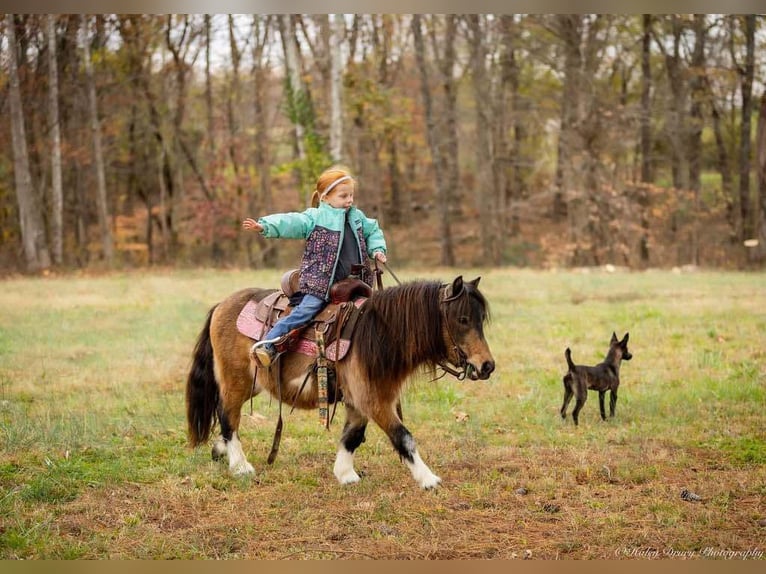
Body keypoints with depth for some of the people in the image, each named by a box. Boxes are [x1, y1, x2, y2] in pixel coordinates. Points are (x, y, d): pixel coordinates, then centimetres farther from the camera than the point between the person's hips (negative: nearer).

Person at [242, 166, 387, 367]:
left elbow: (373, 231, 31)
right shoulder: (315, 217, -4)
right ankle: (268, 344, -21)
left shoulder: (358, 218, 15)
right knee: (307, 309, -19)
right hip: (321, 281, -6)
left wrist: (377, 249, 11)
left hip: (353, 282, 6)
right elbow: (291, 222, -16)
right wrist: (264, 225, -31)